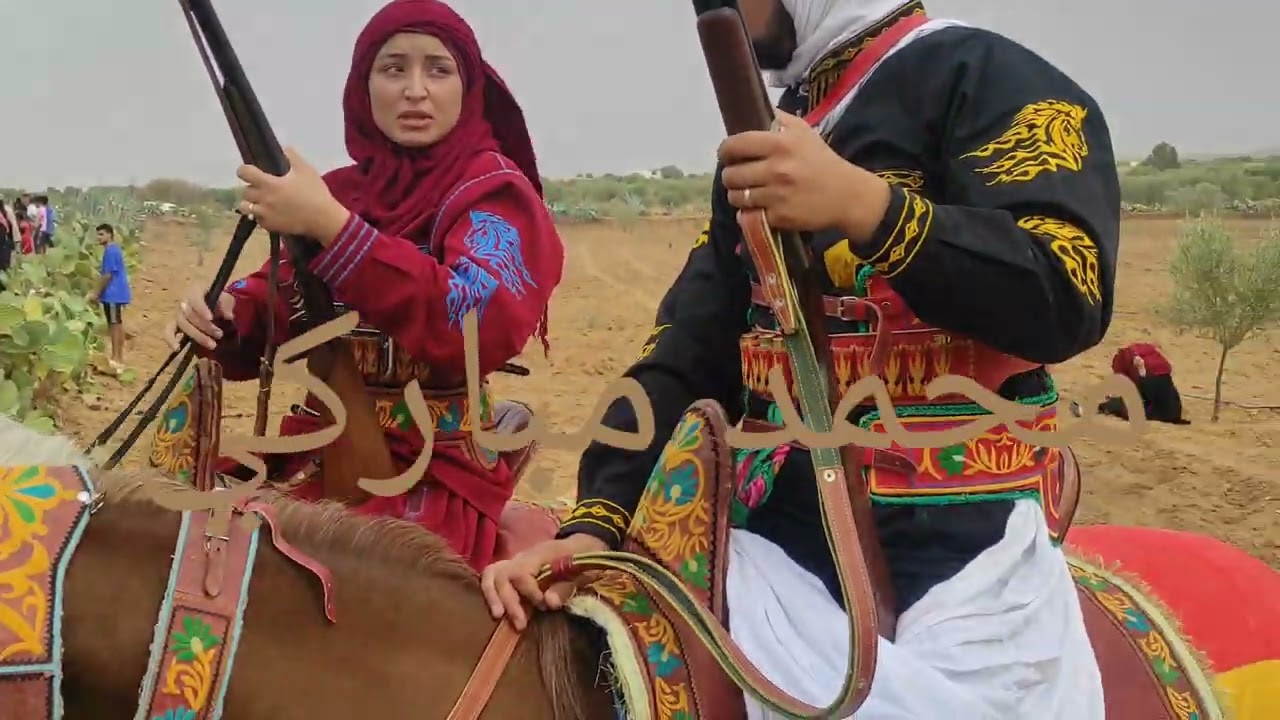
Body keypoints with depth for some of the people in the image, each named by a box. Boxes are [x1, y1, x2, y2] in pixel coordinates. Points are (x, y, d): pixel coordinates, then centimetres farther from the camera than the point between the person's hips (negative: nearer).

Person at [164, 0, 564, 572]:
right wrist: (221, 315, -8)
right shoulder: (339, 191, 11)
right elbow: (273, 314, 17)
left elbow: (479, 325, -24)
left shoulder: (495, 192, -5)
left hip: (435, 469, -5)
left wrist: (331, 228, -29)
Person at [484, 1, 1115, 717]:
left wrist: (867, 205, -27)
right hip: (775, 544, 6)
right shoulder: (768, 142, 18)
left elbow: (1068, 302, -17)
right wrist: (596, 523, -1)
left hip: (955, 555, -5)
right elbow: (687, 356, 12)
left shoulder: (983, 74, -3)